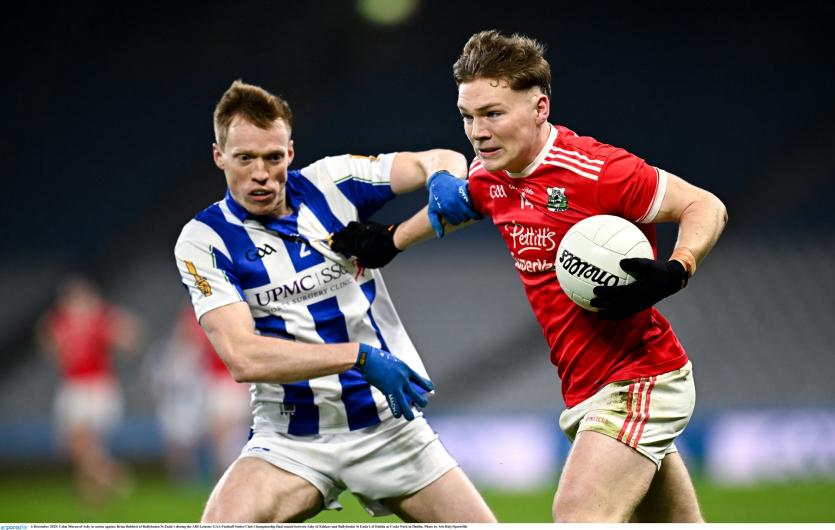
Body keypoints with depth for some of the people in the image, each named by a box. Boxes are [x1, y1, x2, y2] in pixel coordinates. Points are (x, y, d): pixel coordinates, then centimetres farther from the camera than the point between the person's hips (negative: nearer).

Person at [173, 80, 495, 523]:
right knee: (223, 521, -28)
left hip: (390, 423, 3)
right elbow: (242, 357, -20)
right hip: (291, 438, -3)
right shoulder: (203, 241, -8)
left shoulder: (330, 183, -1)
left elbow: (442, 161, 4)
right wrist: (360, 356, -27)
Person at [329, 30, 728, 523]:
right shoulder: (488, 176, 4)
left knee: (578, 513, -24)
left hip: (640, 379, -8)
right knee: (674, 522, 14)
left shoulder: (595, 171, -20)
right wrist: (390, 242, 22)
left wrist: (673, 273, -29)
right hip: (588, 387, 8)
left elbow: (706, 206, -14)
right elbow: (453, 200, 30)